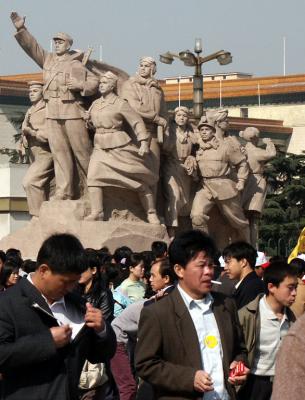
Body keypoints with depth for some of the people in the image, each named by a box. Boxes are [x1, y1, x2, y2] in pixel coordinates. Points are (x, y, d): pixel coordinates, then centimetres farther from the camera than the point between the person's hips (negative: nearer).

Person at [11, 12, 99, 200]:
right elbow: (31, 46, 10)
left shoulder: (77, 65, 4)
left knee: (81, 150, -2)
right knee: (59, 152, 1)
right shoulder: (48, 60, 15)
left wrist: (80, 85, -11)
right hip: (52, 113, 4)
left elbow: (95, 82, 5)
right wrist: (21, 29, -2)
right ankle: (64, 190, 0)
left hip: (73, 112, -4)